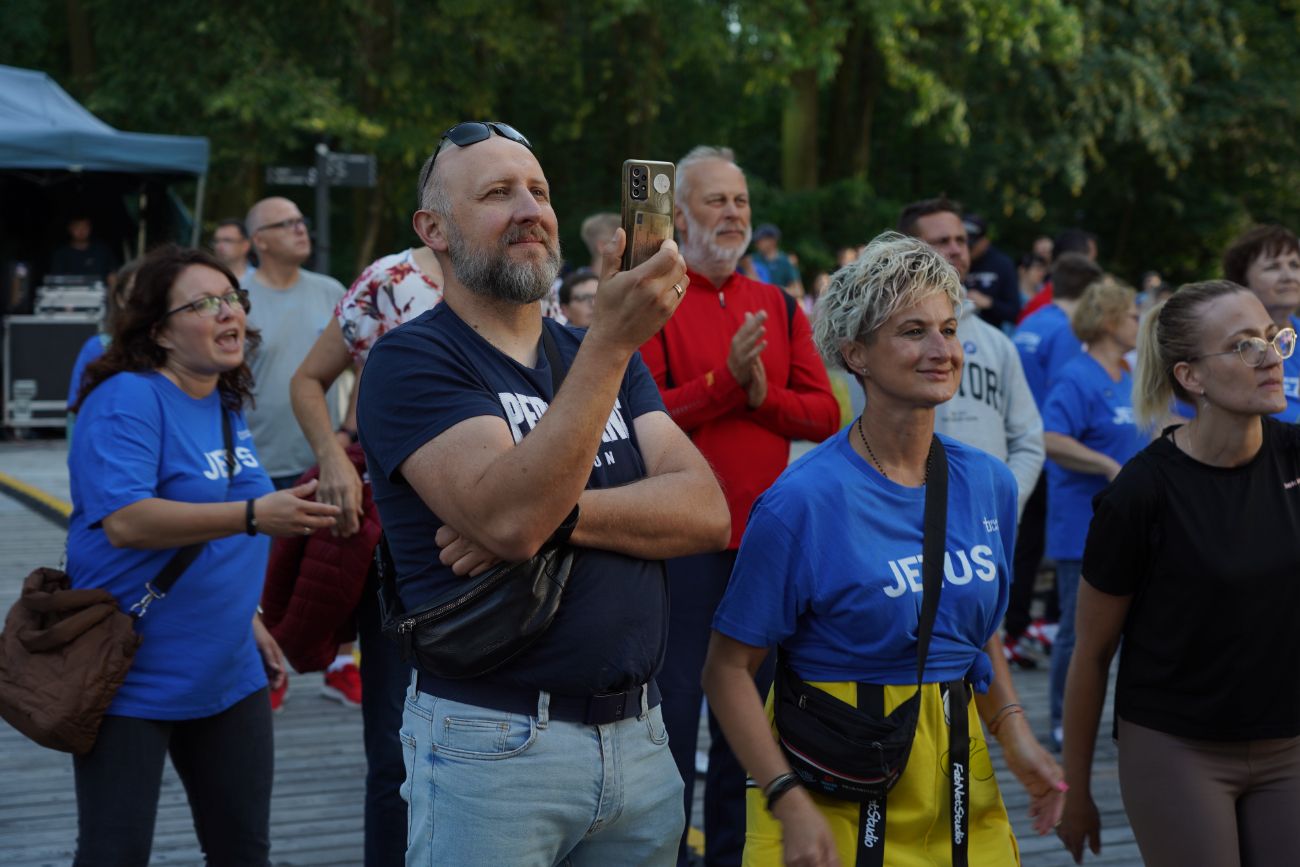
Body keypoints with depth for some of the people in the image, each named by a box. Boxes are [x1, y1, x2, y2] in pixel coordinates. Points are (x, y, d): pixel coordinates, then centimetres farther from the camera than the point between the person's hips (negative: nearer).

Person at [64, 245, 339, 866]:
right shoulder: (128, 401, -15)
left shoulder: (226, 406, 9)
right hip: (133, 681, -8)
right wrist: (253, 516, -33)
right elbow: (125, 522, -28)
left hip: (227, 673, 8)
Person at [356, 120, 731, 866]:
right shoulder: (413, 362, -6)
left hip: (638, 738, 5)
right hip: (493, 743, -5)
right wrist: (611, 339, -27)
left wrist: (558, 512, -16)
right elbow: (510, 519, -23)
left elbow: (706, 511, -1)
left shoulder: (608, 357, 12)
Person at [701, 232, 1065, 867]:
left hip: (957, 780, 5)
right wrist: (790, 805, -21)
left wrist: (1015, 739, 2)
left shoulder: (987, 483, 3)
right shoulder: (804, 500, -15)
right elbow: (728, 669, -13)